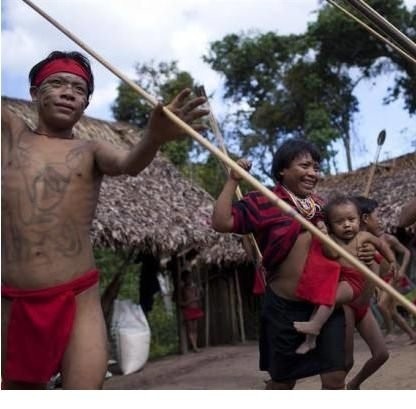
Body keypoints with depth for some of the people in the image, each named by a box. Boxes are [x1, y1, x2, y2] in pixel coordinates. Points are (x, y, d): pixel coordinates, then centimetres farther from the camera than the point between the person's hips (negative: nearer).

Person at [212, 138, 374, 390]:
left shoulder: (323, 206, 10)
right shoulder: (263, 202, -7)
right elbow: (221, 222, -18)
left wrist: (360, 253, 2)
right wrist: (233, 181, -18)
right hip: (285, 306, -4)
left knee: (335, 378, 4)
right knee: (282, 380, 13)